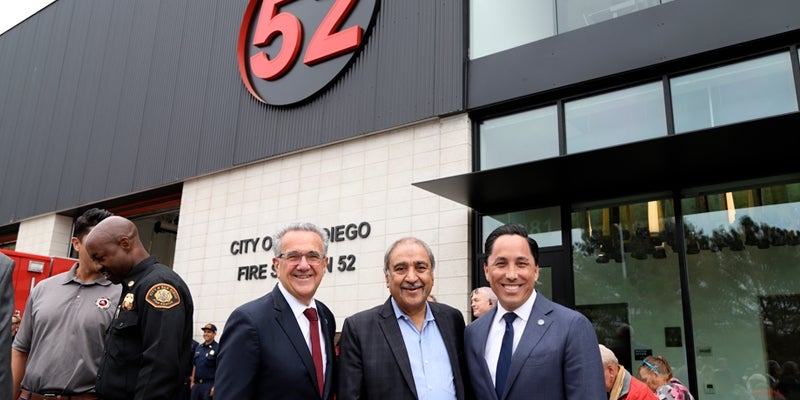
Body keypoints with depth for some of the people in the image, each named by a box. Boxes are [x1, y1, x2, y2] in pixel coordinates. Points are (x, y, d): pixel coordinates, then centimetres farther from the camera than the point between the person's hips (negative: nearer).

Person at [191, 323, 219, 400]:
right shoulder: (198, 347, 12)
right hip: (196, 384, 6)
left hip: (209, 384, -6)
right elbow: (195, 366, 17)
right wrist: (192, 381, 12)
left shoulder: (218, 348, -7)